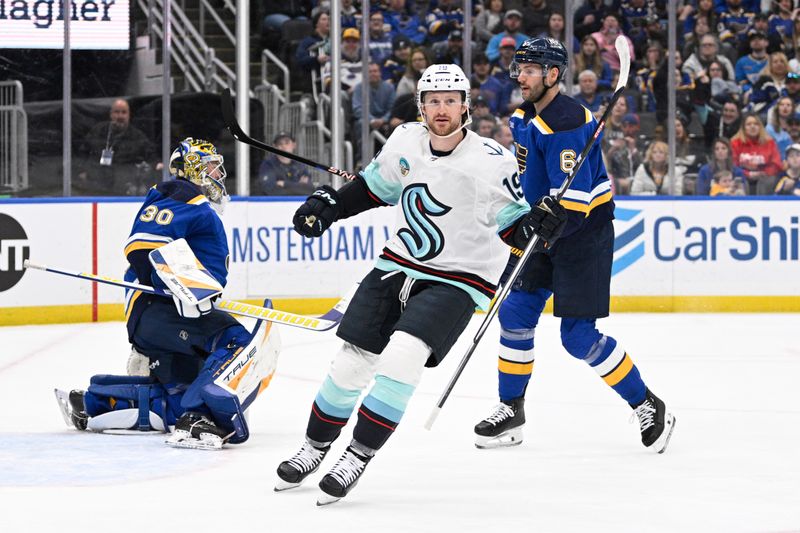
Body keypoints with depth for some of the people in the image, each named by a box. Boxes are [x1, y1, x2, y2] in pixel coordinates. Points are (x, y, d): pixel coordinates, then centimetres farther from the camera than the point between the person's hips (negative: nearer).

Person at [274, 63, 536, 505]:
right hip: (398, 266, 5)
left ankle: (357, 458, -12)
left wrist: (534, 226, -31)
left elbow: (514, 225, -10)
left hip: (456, 281, -5)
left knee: (402, 357, -24)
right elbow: (375, 186, 16)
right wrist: (328, 205, 7)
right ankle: (315, 447, 27)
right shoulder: (405, 141, -3)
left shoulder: (491, 161, -17)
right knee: (350, 362, 4)